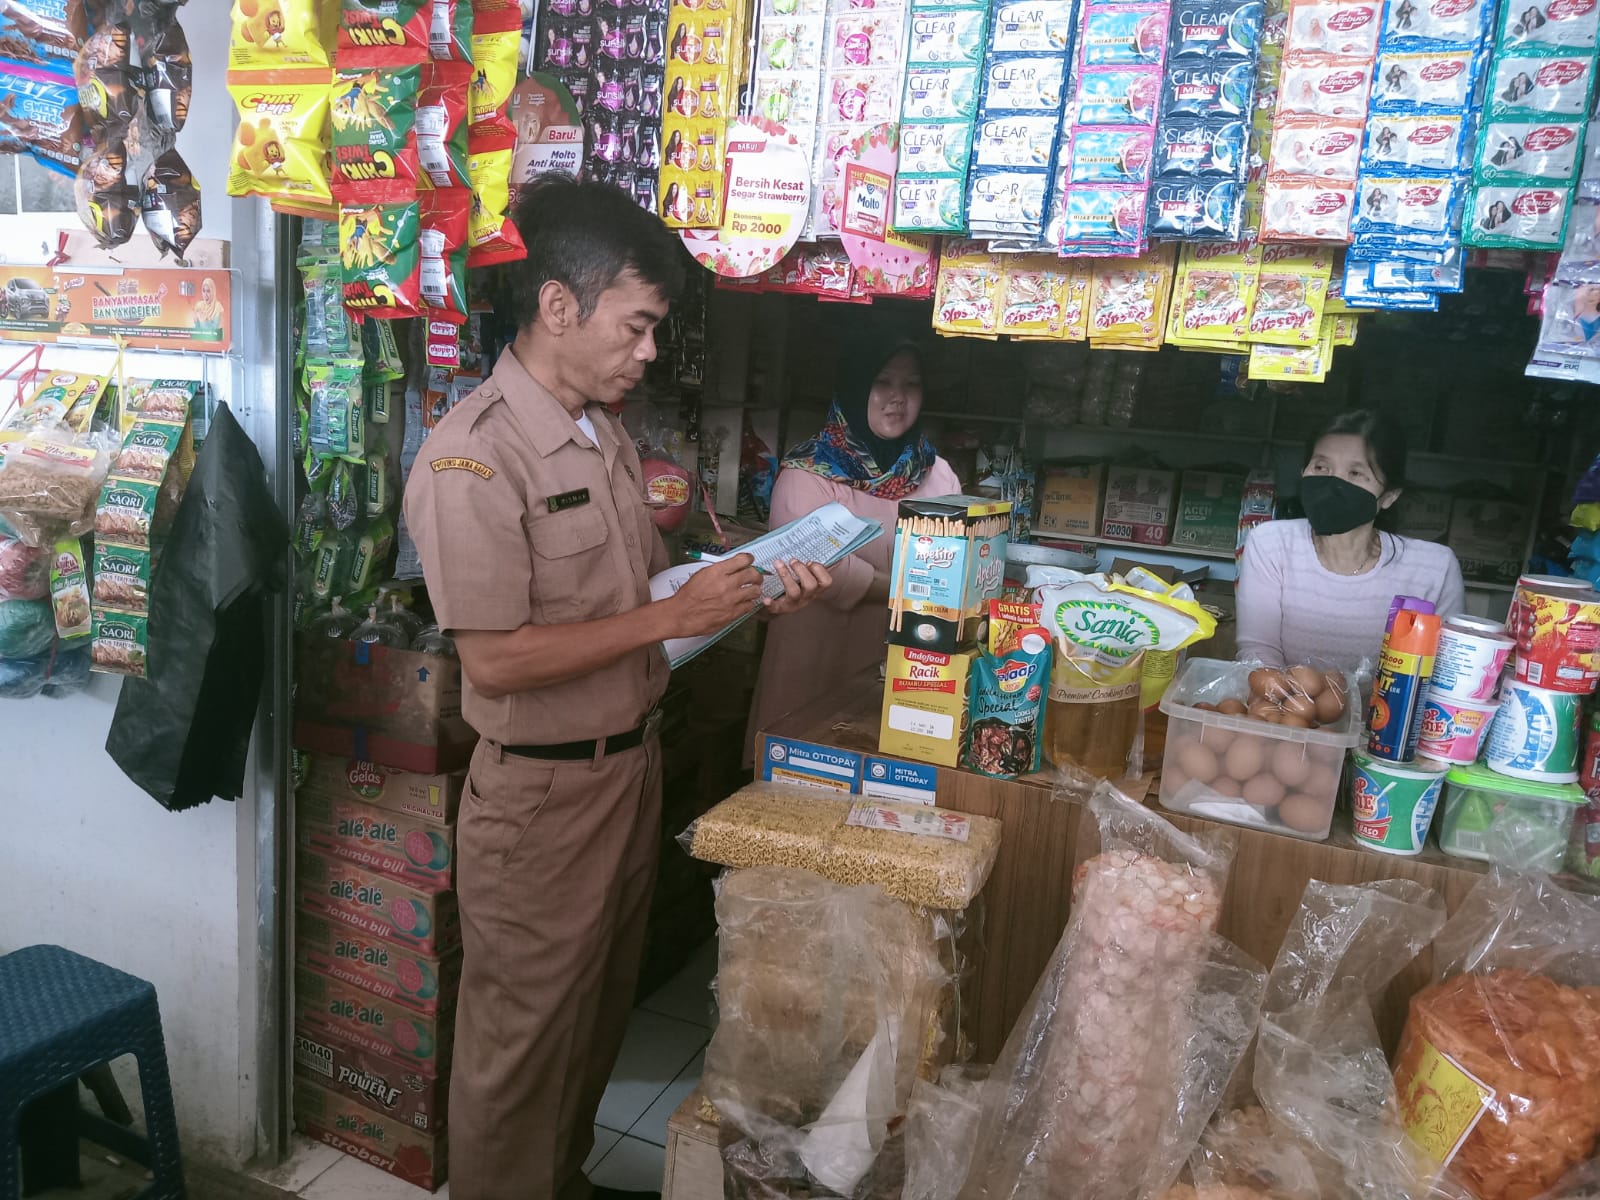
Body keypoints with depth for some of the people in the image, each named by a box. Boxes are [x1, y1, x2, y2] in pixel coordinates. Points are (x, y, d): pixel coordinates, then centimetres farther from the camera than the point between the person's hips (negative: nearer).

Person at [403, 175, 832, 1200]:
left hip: (632, 761, 8)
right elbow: (495, 659, -24)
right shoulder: (472, 455, -21)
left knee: (601, 1009, 24)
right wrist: (672, 619, -22)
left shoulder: (608, 433, 7)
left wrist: (753, 595, -1)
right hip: (542, 793, -8)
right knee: (524, 1035, 11)